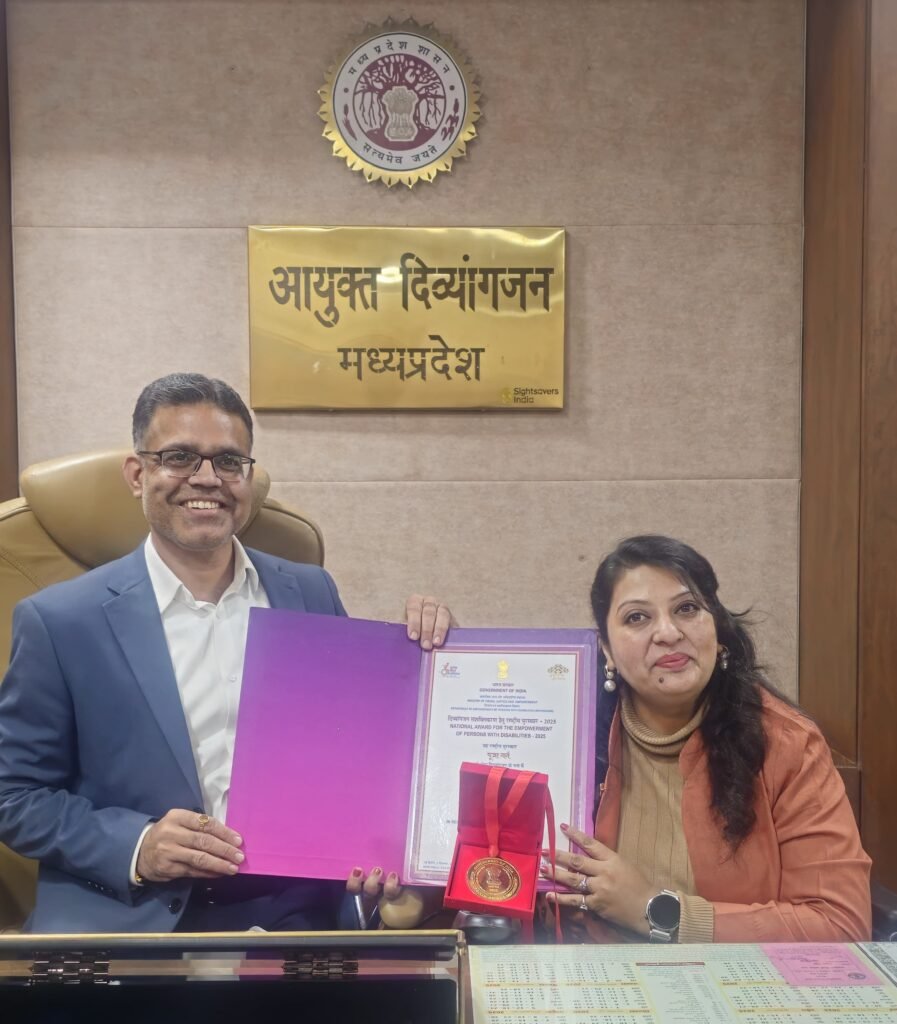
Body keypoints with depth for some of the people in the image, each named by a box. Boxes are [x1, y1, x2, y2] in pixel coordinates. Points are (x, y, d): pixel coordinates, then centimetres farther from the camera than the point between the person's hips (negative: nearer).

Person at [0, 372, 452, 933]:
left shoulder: (312, 593, 5)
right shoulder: (60, 621, -4)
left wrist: (421, 644, -5)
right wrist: (134, 847, -15)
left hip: (293, 909, 3)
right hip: (122, 913, -2)